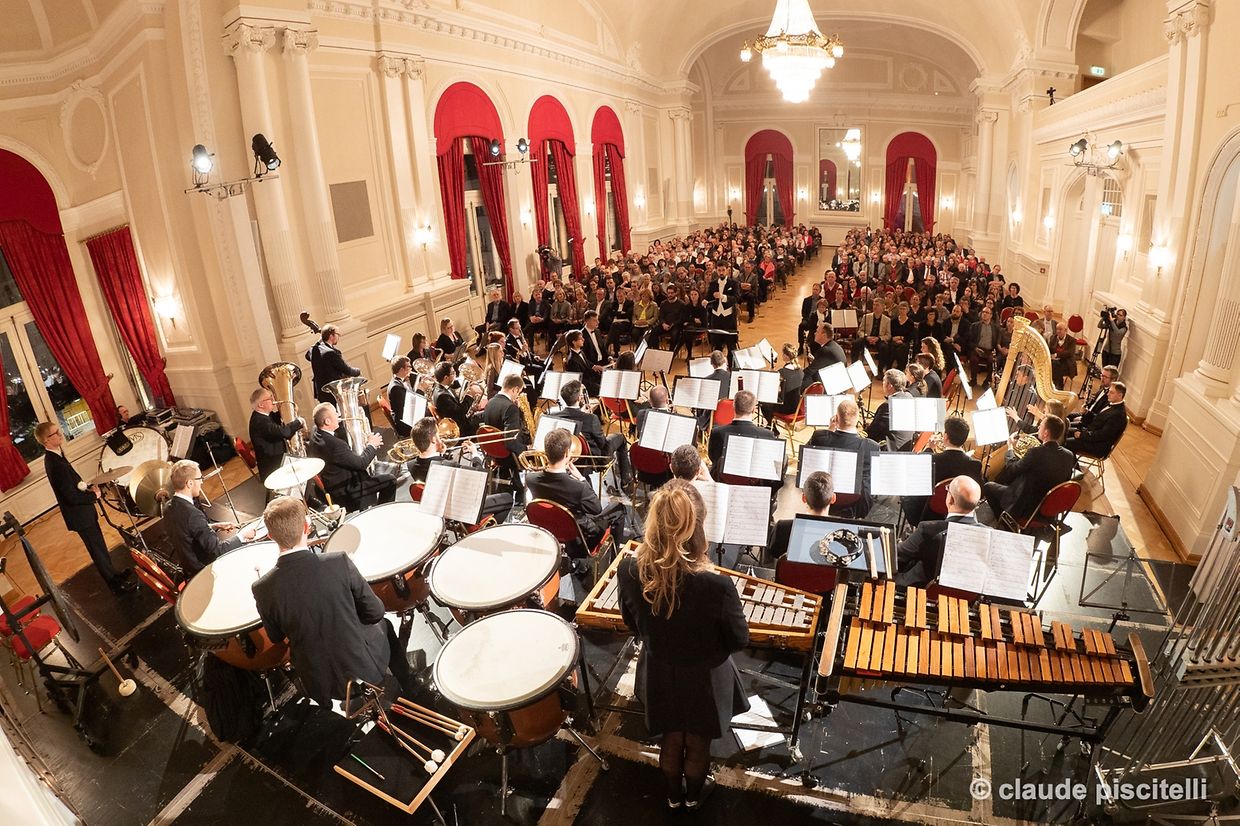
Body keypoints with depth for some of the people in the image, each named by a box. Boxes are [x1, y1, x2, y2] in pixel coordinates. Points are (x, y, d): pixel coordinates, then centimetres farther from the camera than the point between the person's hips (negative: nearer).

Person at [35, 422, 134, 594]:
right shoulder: (56, 464, -30)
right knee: (97, 549, 6)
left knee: (99, 544, 23)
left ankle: (113, 574, 39)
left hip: (81, 511, 9)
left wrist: (87, 488, -1)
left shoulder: (54, 456, 0)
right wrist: (94, 496, -13)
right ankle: (115, 583, 19)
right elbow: (71, 497, -28)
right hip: (79, 515, -9)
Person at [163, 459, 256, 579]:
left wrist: (214, 526, 5)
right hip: (203, 571, -9)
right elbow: (217, 550, -28)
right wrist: (242, 536, -16)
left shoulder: (169, 506, -5)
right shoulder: (192, 514, -33)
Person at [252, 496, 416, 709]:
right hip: (363, 672, -2)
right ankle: (410, 692, 39)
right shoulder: (339, 563, -25)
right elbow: (375, 612, -12)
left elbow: (276, 637, 0)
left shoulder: (262, 589, -18)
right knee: (383, 625, 30)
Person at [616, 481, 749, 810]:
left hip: (659, 676, 3)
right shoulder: (717, 585, -37)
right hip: (703, 680, -2)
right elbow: (739, 640, -17)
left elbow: (632, 623, -5)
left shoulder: (628, 570, -26)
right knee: (697, 745, 29)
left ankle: (673, 796, 57)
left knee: (671, 740, 31)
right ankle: (693, 796, 57)